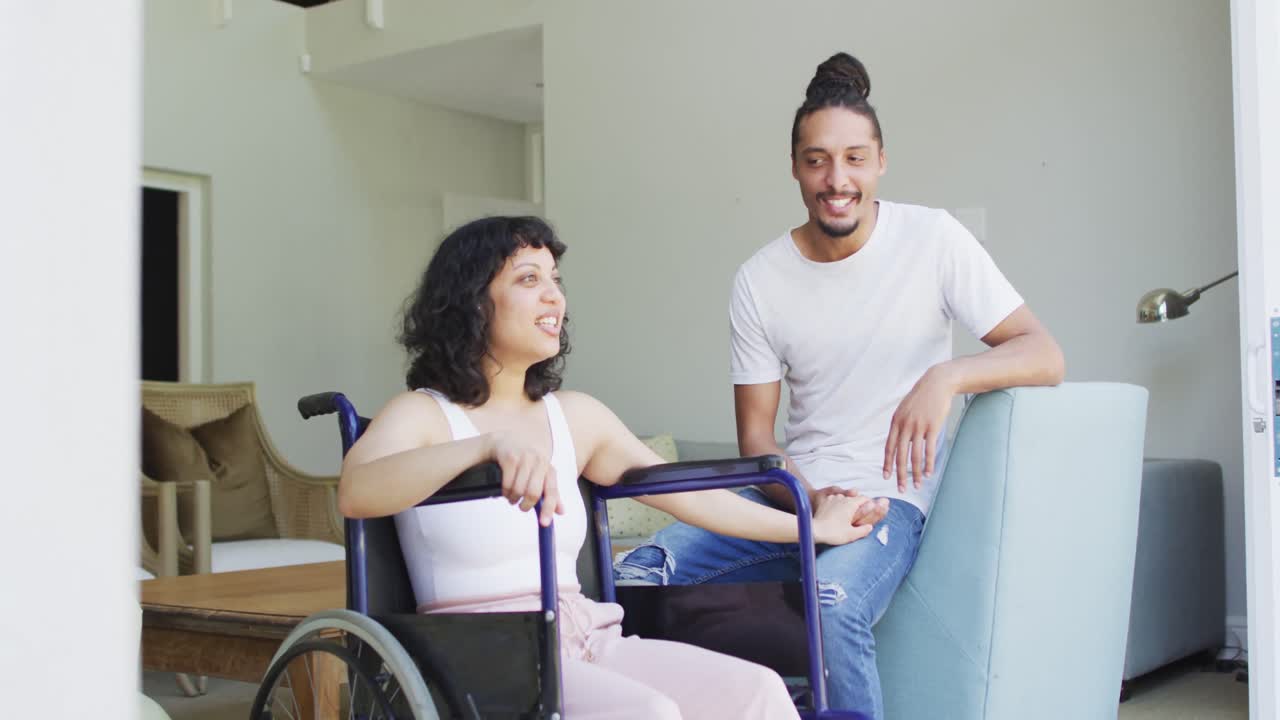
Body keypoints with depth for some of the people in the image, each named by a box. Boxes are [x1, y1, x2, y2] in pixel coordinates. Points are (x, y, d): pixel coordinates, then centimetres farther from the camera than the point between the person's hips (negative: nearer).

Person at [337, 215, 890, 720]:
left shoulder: (575, 416, 15)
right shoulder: (422, 415, -2)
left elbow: (687, 494, 20)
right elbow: (354, 494, -24)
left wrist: (813, 528, 21)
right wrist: (489, 445, -40)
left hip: (586, 640, 6)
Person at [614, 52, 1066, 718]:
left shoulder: (932, 240, -5)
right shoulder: (760, 280, 2)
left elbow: (1044, 356, -10)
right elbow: (754, 437, 3)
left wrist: (946, 377, -30)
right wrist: (808, 502, -17)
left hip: (888, 501, -3)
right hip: (788, 495, 4)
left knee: (831, 604, -35)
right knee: (637, 575, -17)